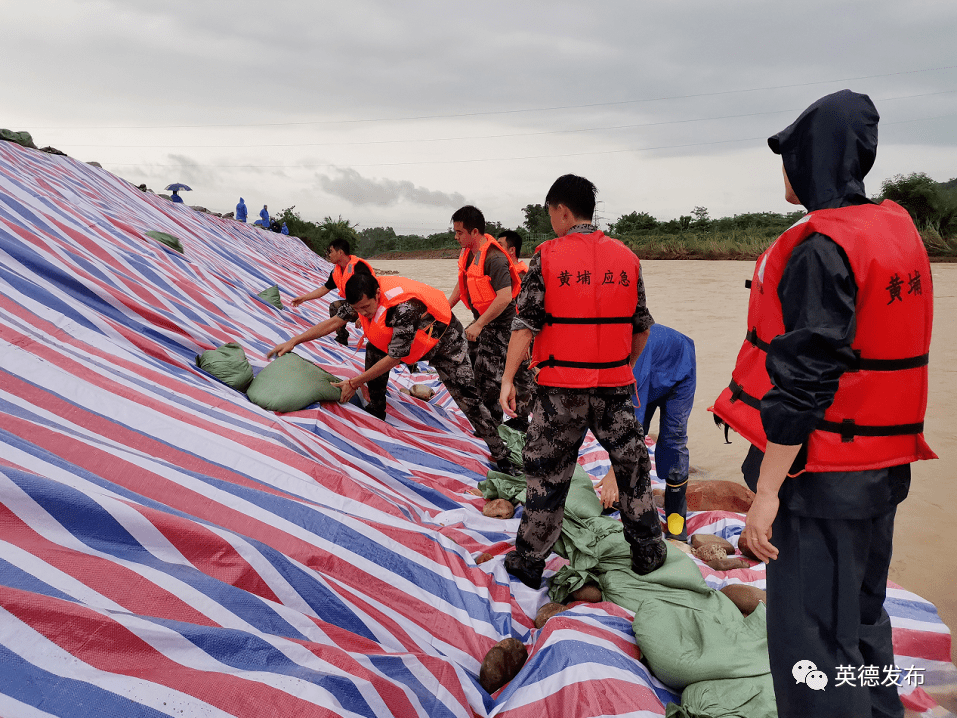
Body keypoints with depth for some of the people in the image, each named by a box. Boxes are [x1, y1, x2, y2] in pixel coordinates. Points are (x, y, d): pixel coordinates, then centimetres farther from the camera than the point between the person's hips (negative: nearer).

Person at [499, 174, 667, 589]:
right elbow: (642, 326, 9)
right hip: (615, 385, 3)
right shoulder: (626, 258, 4)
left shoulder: (548, 257, -6)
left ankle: (528, 562, 20)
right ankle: (648, 555, 28)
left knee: (547, 475, 9)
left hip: (560, 387, -2)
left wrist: (508, 379, -4)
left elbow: (526, 323, -9)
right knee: (632, 469, 18)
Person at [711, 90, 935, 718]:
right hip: (883, 467, 10)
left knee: (810, 645, 0)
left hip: (822, 477, -9)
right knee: (861, 621, 23)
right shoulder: (899, 230, 10)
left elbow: (802, 379, -23)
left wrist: (767, 491, -18)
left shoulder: (820, 248, -18)